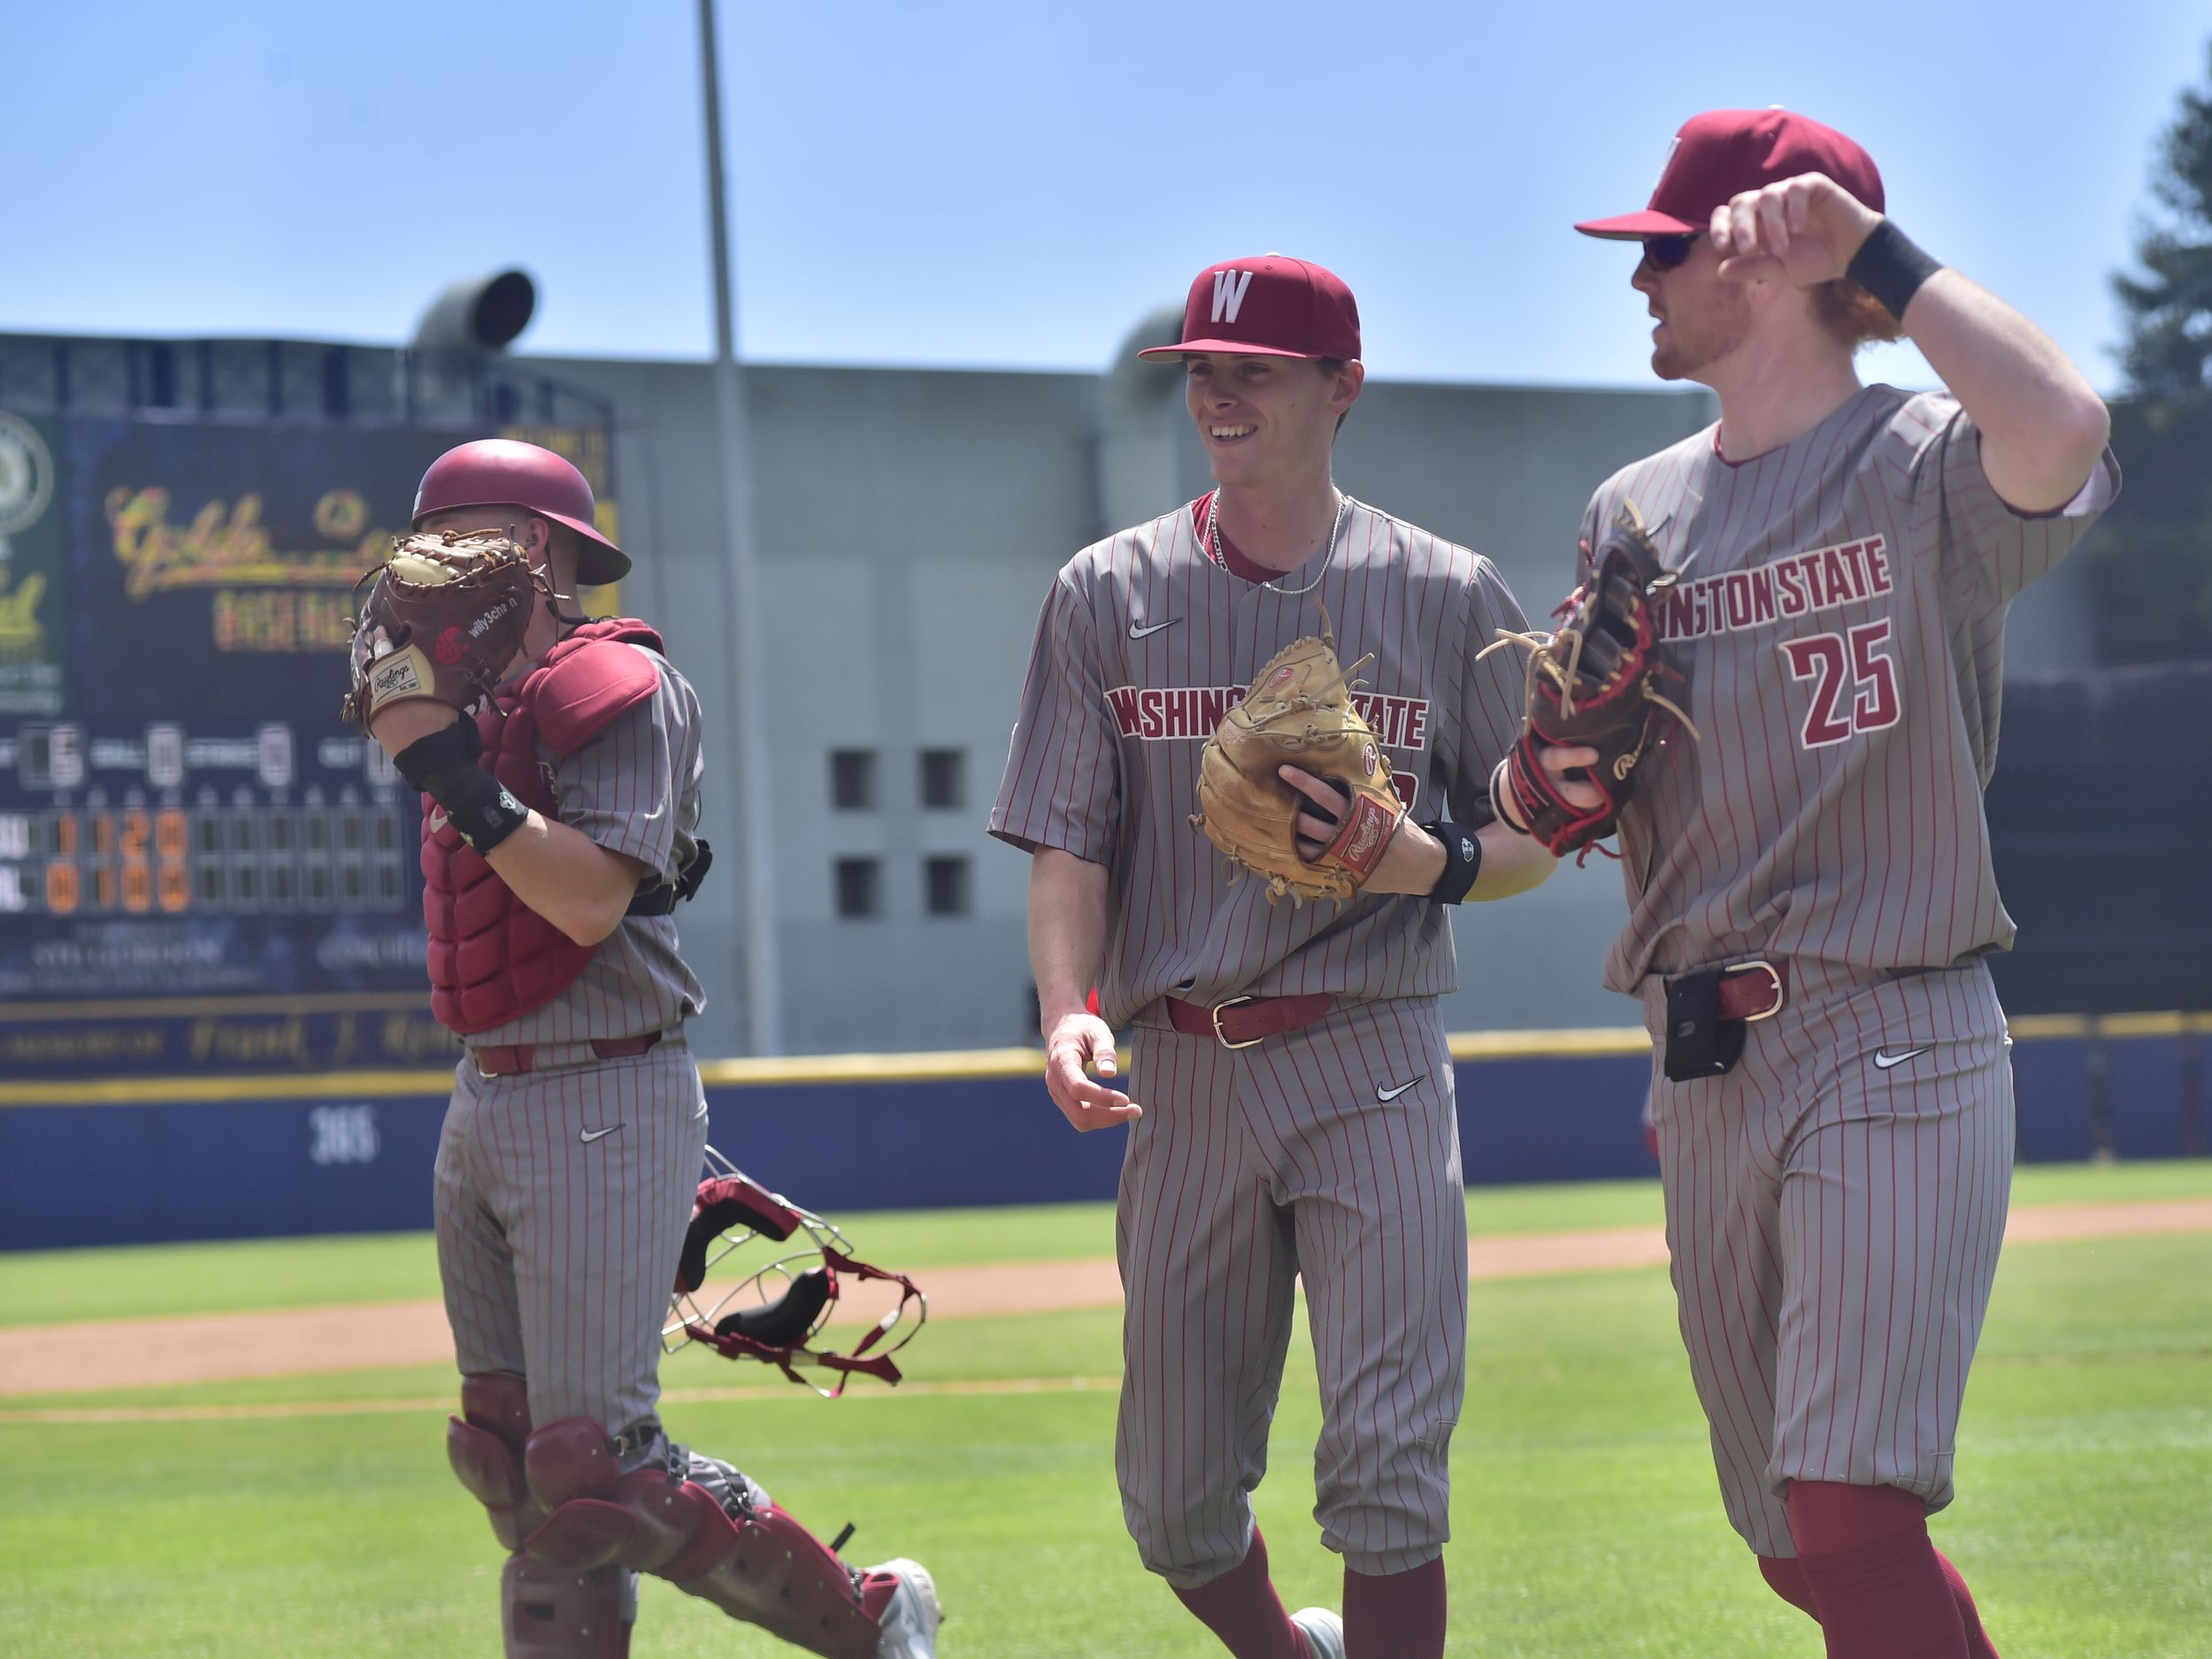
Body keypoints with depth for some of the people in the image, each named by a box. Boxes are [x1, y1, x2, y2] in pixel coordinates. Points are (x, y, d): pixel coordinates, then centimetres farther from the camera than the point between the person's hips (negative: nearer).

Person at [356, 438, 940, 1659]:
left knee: (594, 1466, -12)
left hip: (603, 1106, -9)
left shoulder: (619, 685, -10)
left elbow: (593, 902, -22)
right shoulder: (481, 703, 17)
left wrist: (448, 767, -22)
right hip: (484, 1102, 9)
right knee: (514, 1459, 6)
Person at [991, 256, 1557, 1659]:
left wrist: (1425, 860, -13)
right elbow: (1068, 843, 2)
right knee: (1176, 1504, 7)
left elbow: (1538, 837, 9)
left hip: (1373, 1068, -2)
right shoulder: (1109, 594, 7)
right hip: (1186, 1076, 2)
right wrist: (1067, 1008, -16)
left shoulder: (1448, 596, 3)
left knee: (1387, 1482, -12)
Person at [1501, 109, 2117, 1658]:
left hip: (1892, 1053, -7)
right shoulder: (1636, 511, 16)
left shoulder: (1928, 468, -6)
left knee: (1853, 1521, -18)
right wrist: (1567, 784, -2)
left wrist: (1877, 249, -21)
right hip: (1703, 1068, 7)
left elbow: (2065, 428, -31)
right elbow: (1595, 789, 22)